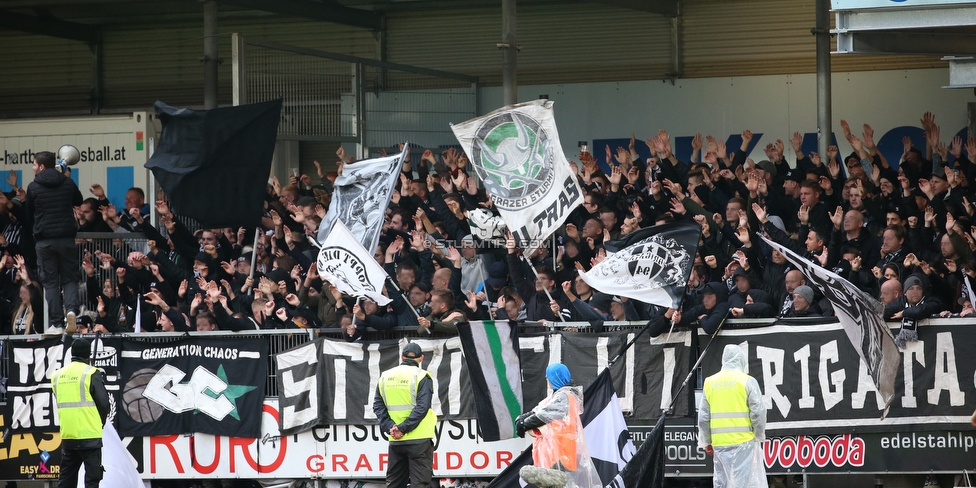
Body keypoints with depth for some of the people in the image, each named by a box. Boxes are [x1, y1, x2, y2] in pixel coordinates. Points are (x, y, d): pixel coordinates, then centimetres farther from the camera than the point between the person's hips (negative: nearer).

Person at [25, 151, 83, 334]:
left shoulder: (33, 187, -4)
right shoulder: (68, 183, 3)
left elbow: (29, 215, 8)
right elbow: (78, 201, 22)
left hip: (44, 240, -2)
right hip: (66, 238, 2)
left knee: (50, 281, 4)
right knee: (69, 278, 10)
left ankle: (56, 323, -2)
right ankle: (72, 309, -16)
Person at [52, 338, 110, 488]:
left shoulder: (58, 375, 8)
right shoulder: (92, 374, -9)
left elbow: (61, 402, 13)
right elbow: (104, 403, -8)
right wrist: (100, 422, 10)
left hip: (67, 436, 5)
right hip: (89, 435, -5)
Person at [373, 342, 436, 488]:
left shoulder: (386, 377, 9)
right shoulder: (421, 376, -6)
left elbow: (378, 405, 3)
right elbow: (422, 407, -15)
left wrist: (390, 427, -6)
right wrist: (403, 428, -15)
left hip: (395, 442, 5)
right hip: (419, 440, -5)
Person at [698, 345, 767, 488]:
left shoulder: (710, 382, 8)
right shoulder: (747, 381, -5)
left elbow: (703, 417, 11)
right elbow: (758, 412, -7)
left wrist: (706, 442, 19)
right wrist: (759, 436, 6)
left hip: (719, 442, 4)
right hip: (743, 439, -4)